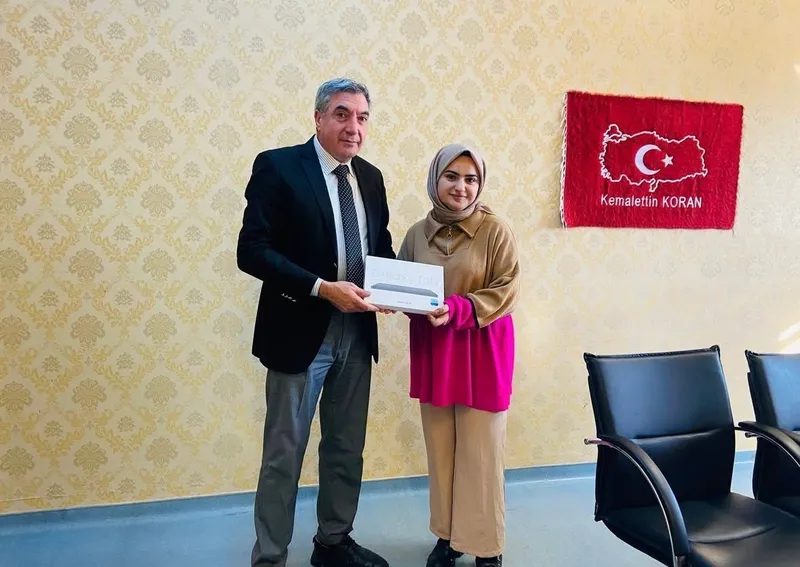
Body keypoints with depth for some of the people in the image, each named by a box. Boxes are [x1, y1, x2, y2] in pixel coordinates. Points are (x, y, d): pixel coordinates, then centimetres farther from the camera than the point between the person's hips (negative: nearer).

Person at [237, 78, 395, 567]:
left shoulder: (371, 177, 8)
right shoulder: (278, 166, -9)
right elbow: (252, 251, -17)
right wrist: (323, 289, -24)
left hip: (357, 333, 6)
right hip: (301, 332, -6)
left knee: (347, 449, 18)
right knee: (284, 454, 6)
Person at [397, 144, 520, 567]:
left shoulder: (495, 231, -7)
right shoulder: (418, 233, 5)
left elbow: (506, 291, -10)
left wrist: (457, 308, -22)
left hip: (481, 350, -4)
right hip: (432, 348, 4)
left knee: (480, 450, 3)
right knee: (440, 448, 12)